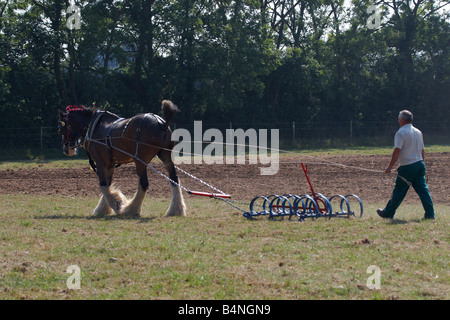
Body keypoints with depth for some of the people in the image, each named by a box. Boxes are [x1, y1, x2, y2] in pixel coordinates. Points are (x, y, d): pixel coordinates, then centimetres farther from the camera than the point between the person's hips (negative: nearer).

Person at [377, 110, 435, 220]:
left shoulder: (401, 133, -11)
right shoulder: (418, 132, 13)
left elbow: (397, 151, -19)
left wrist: (390, 167, -16)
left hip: (407, 167, -6)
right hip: (419, 165, 6)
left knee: (399, 191, 4)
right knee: (423, 190, 4)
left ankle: (388, 213, 15)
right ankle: (430, 214, -2)